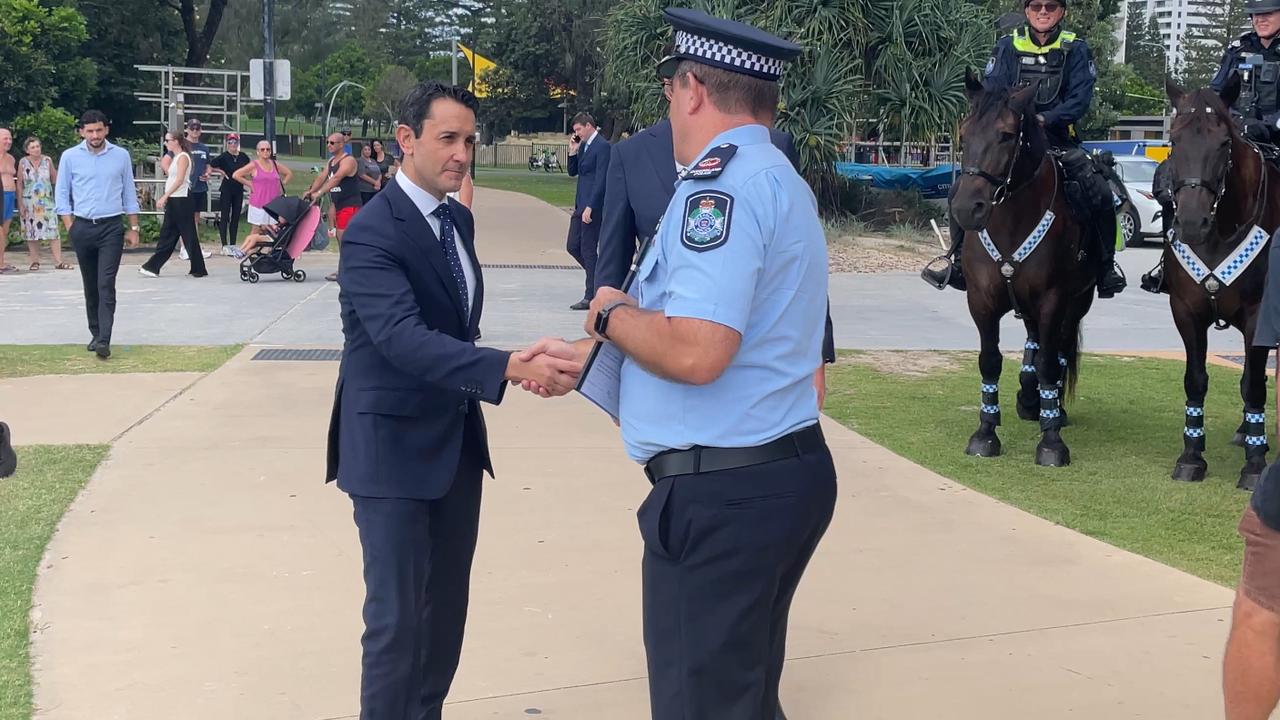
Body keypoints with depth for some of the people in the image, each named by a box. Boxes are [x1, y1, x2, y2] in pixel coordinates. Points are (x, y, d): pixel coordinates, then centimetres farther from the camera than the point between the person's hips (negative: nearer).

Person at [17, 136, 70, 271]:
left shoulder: (47, 160, 3)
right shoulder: (23, 162, 0)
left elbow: (55, 180, 12)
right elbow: (19, 184, 2)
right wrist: (20, 204, -2)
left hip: (47, 201, 1)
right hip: (29, 203, -1)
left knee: (54, 231, -8)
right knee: (32, 233, 2)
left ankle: (58, 262, -9)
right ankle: (35, 261, 11)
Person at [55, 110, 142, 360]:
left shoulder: (121, 156, 2)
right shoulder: (70, 157, 1)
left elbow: (129, 193, 8)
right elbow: (61, 194, 4)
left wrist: (133, 228, 8)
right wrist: (70, 228, -3)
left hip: (111, 228, -2)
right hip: (82, 227, 2)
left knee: (106, 285, -11)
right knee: (90, 285, 10)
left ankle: (103, 340, -17)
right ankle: (95, 333, 22)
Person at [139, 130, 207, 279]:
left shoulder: (183, 157, -11)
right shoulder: (175, 158, 17)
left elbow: (179, 180, -21)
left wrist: (164, 197, -25)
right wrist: (164, 198, 17)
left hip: (181, 200, -9)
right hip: (172, 200, 9)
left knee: (188, 234, -3)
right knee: (167, 235, 8)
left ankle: (199, 269, 3)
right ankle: (153, 267, 9)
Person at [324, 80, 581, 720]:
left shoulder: (457, 219, 8)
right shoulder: (372, 232, -19)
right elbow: (404, 339, -33)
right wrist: (511, 368, -43)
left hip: (457, 441, 8)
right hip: (395, 449, -8)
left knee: (448, 606, 16)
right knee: (397, 617, -3)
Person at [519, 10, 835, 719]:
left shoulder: (721, 182, -18)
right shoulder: (781, 180, 14)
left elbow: (695, 353, -29)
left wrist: (612, 314, -9)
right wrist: (580, 353, 26)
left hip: (721, 496, -10)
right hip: (786, 473, 10)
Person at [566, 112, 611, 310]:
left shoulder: (602, 146, -13)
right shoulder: (583, 146, 15)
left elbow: (601, 179, -18)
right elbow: (572, 172, 21)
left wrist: (590, 208, -21)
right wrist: (572, 152, 4)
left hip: (593, 206, -9)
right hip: (580, 205, 9)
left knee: (588, 249, -5)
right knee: (573, 246, 11)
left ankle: (591, 297, 2)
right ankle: (598, 278, 24)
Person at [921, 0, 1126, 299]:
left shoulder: (1076, 49, 6)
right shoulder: (1008, 47, 9)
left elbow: (1080, 99, -6)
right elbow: (992, 92, 0)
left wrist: (1045, 118, -23)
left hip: (1059, 141, -1)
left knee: (1100, 193, -22)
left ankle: (1105, 265, -5)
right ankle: (957, 258, 1)